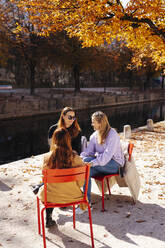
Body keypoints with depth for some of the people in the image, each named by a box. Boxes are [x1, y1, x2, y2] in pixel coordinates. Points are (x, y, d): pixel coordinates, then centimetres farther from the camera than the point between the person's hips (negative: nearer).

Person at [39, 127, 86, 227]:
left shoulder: (47, 157, -16)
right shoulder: (75, 158, -19)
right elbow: (81, 182, -8)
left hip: (53, 197, 1)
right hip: (72, 196, 0)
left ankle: (49, 219, 40)